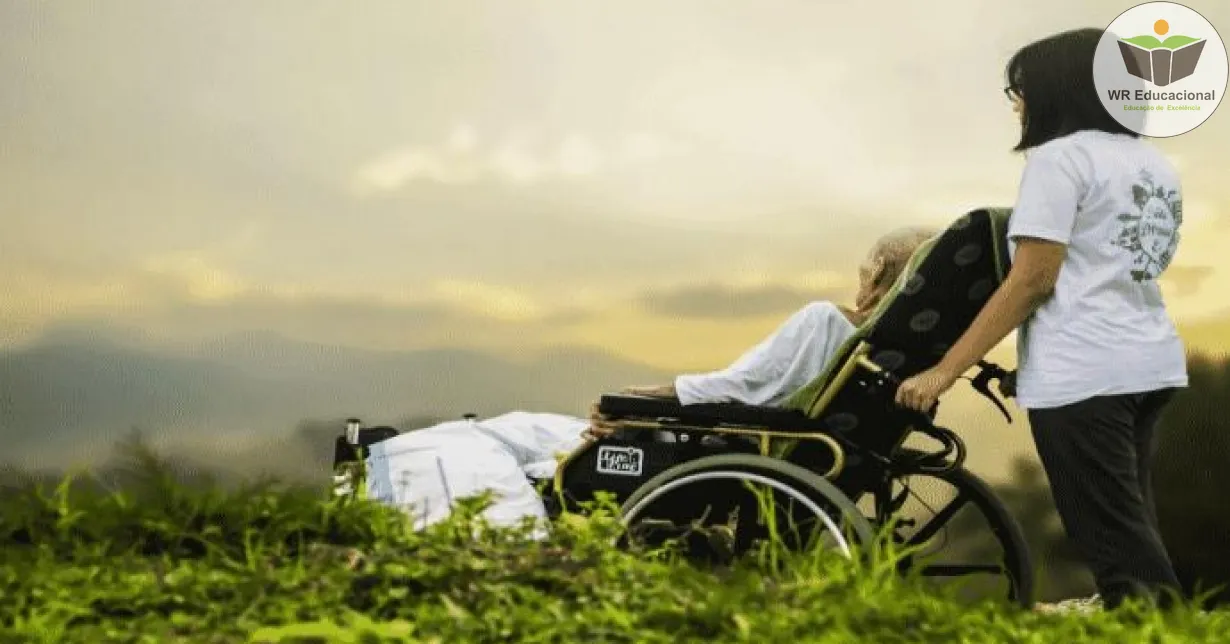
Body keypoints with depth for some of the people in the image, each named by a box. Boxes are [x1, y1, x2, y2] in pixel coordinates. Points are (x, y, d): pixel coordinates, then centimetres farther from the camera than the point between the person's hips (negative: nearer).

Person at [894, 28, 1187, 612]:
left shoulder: (1060, 158, -7)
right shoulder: (1156, 166, 18)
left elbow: (1032, 282, -13)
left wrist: (944, 370, -12)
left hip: (1083, 370, -8)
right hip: (1153, 360, 8)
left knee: (1114, 537, -6)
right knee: (1131, 526, 13)